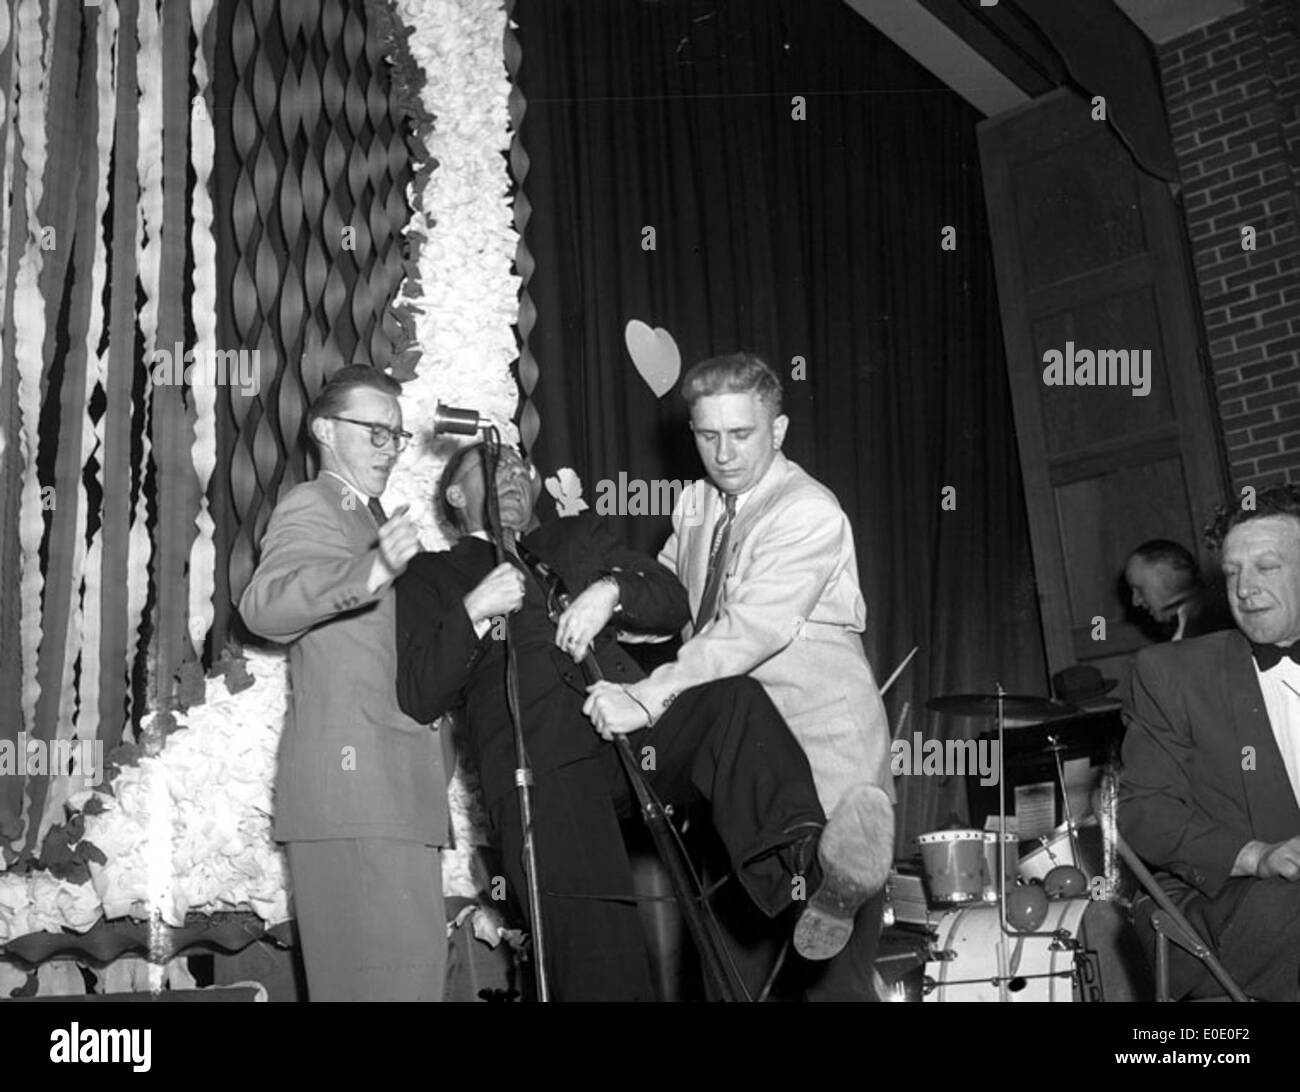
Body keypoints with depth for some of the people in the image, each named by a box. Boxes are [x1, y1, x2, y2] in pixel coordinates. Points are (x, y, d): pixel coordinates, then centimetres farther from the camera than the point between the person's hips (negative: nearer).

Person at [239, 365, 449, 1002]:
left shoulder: (369, 520, 26)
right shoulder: (310, 507, -4)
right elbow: (263, 607, -24)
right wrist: (374, 571, -38)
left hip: (393, 786, 10)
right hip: (353, 781, -10)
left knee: (415, 966, 8)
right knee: (389, 974, -14)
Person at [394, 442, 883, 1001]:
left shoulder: (575, 538, 31)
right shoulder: (432, 576, 20)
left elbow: (673, 604, 20)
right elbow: (418, 697, 7)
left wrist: (613, 589, -2)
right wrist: (472, 612, -6)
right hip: (540, 766, -3)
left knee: (732, 697, -27)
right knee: (596, 954, -19)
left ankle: (798, 848, -44)